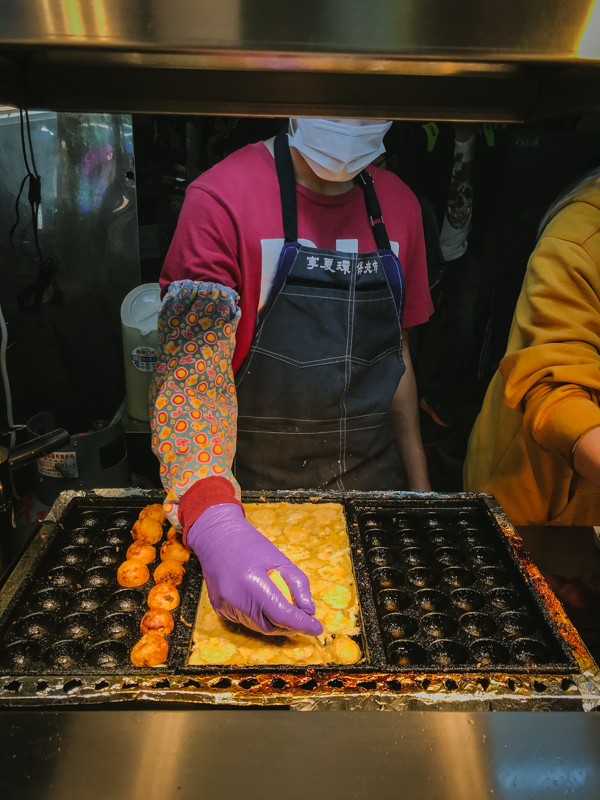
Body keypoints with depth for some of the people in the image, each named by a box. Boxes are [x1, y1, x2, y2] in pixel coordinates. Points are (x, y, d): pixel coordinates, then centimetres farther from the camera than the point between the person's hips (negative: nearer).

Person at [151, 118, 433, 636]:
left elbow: (396, 354, 9)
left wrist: (419, 483, 12)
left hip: (372, 480, 5)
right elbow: (189, 369, -24)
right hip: (252, 488, -4)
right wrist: (214, 523, -39)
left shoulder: (398, 204, 3)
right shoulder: (222, 196, -15)